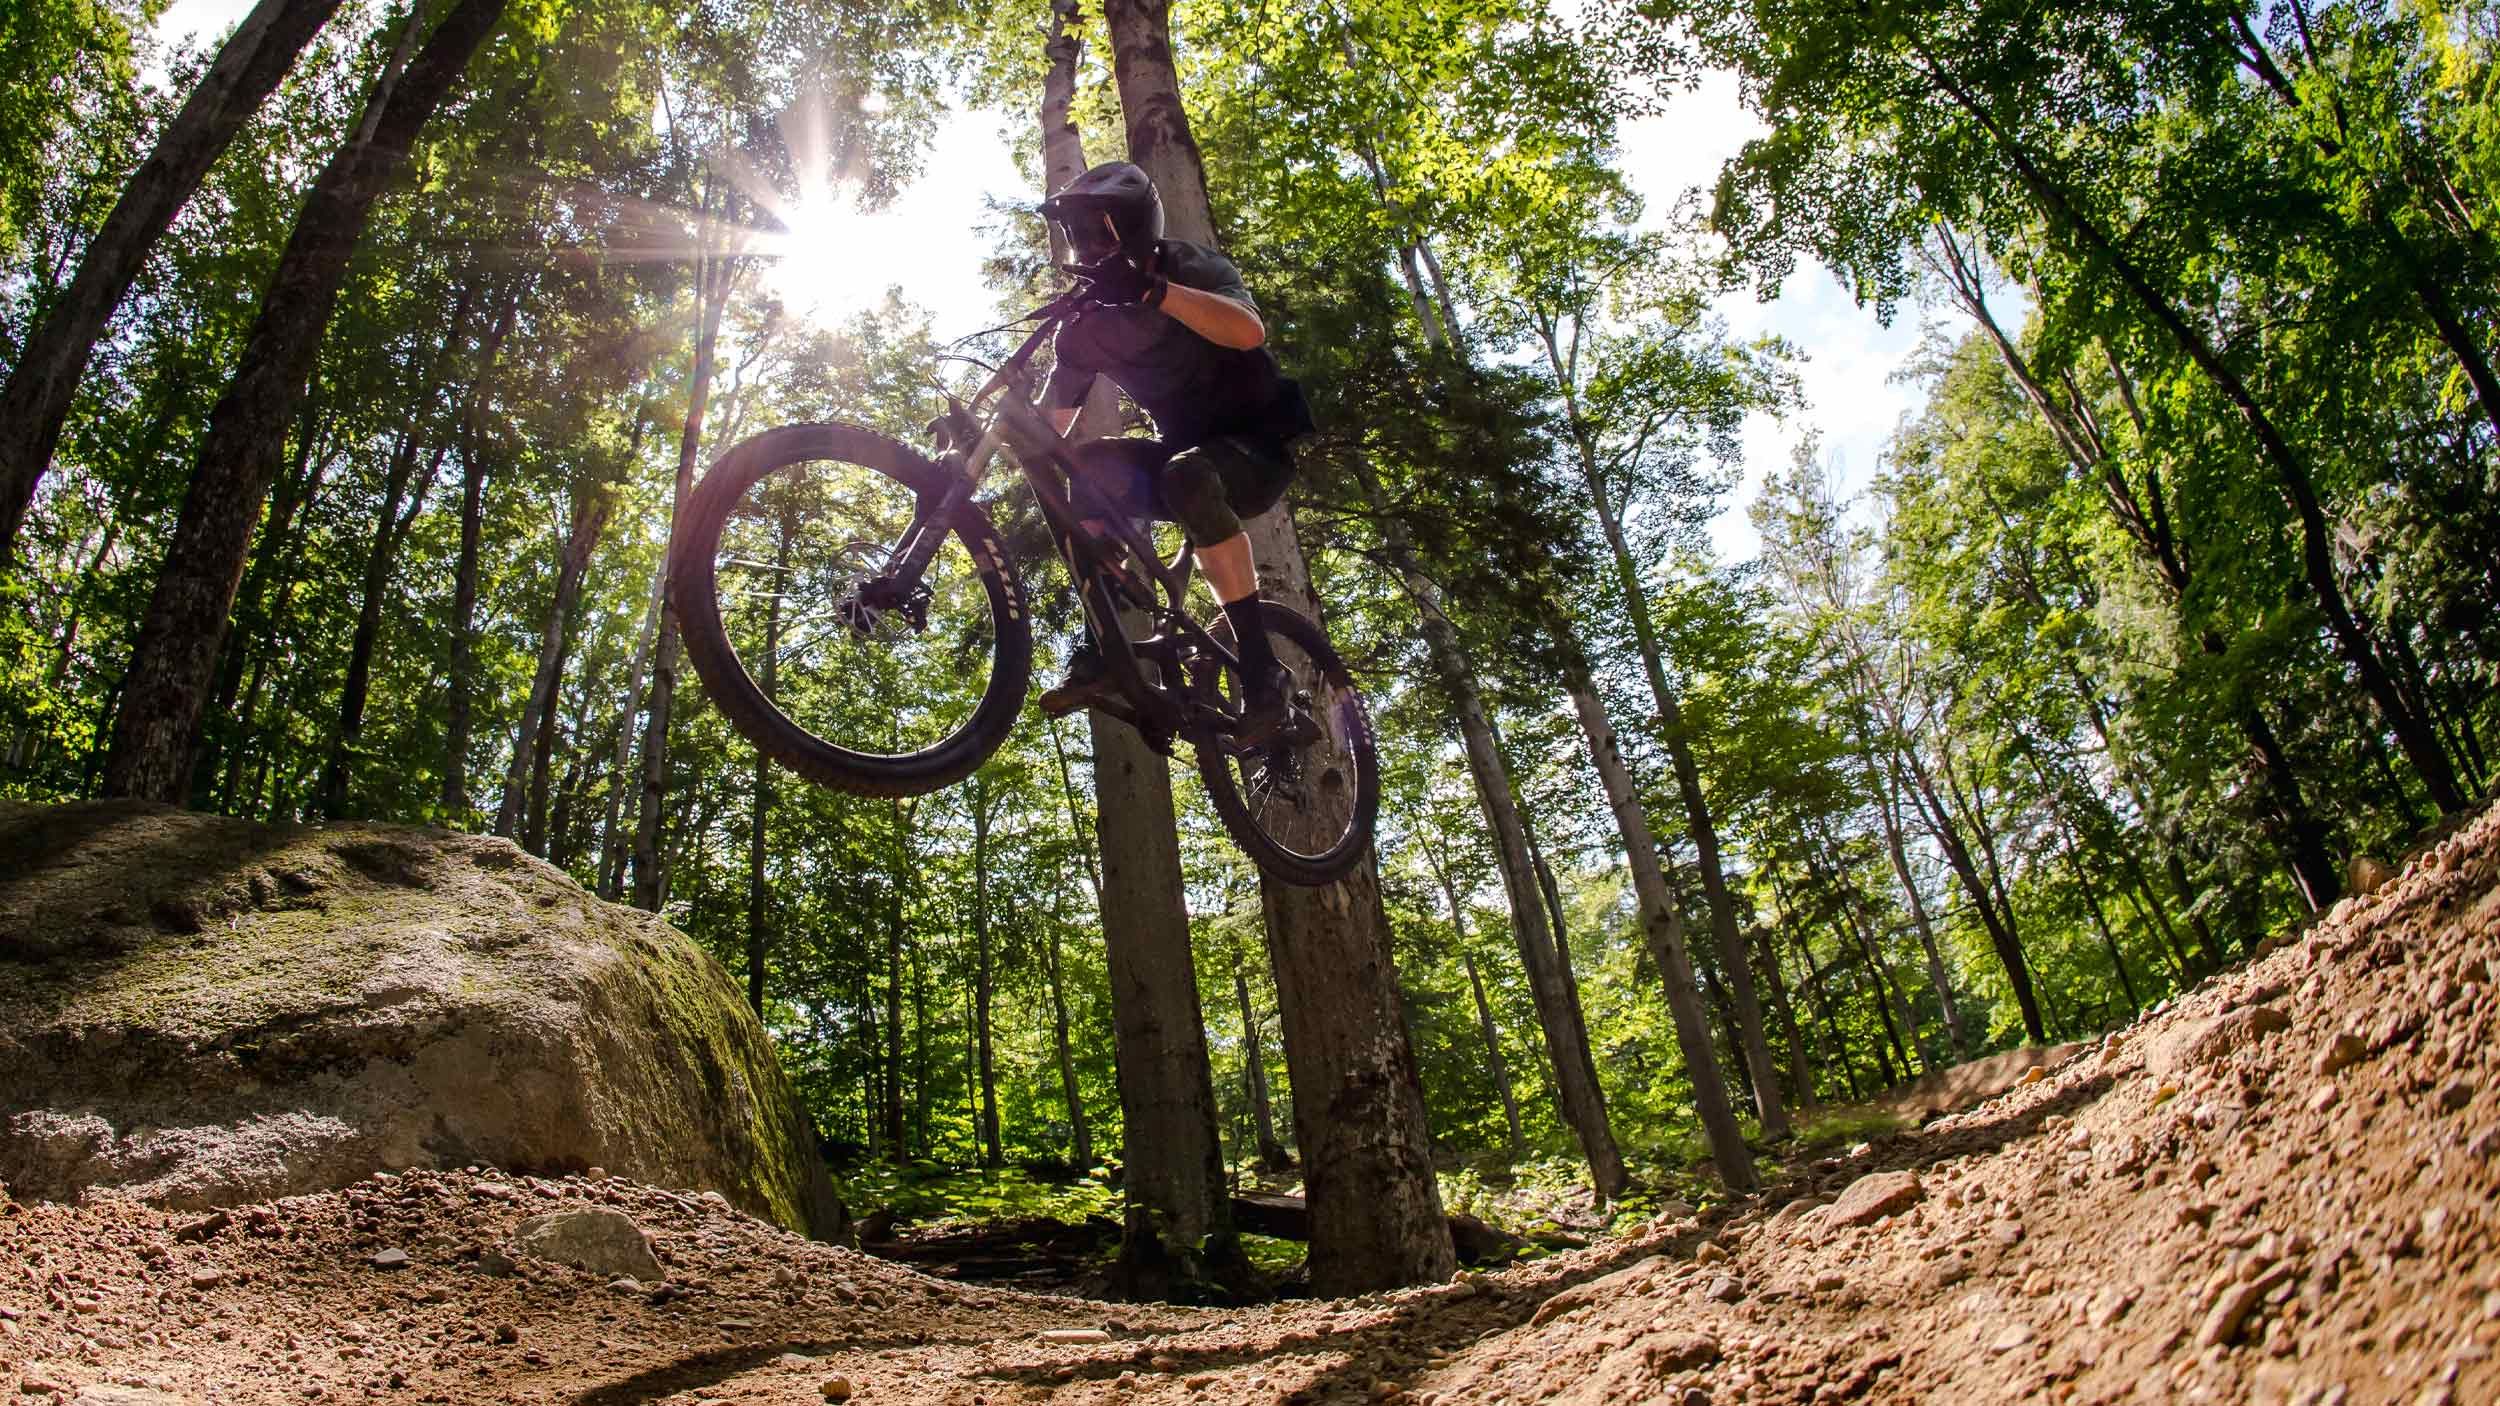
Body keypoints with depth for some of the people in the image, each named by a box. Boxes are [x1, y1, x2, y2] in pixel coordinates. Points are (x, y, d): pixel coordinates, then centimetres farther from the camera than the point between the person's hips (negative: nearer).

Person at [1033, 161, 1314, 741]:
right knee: (1086, 466, -22)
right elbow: (1052, 420, 4)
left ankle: (1262, 667, -32)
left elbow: (1249, 330, -34)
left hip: (1258, 444, -5)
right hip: (1184, 449, 6)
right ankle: (1101, 650, -23)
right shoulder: (1088, 323, 5)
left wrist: (1151, 288, -45)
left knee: (1187, 477, -38)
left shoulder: (1191, 266, -11)